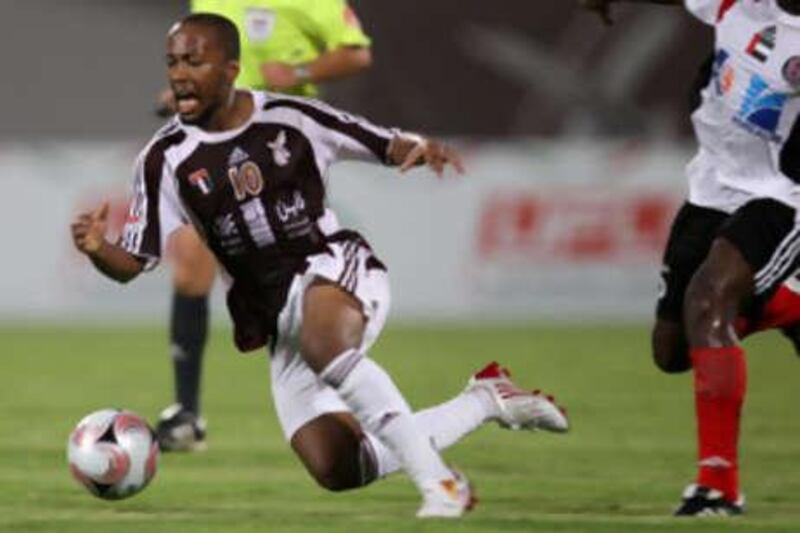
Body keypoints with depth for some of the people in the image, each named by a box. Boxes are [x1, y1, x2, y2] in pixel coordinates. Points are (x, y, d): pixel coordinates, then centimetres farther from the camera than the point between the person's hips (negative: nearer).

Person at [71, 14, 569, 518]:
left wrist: (422, 148, -18)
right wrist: (96, 249, -23)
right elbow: (133, 264, -1)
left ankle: (439, 484, -33)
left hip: (338, 268, -4)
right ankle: (485, 400, 12)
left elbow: (388, 145, 5)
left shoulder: (291, 118, -3)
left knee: (322, 343, -40)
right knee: (337, 468, -9)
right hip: (277, 321, 4)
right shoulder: (167, 159, 0)